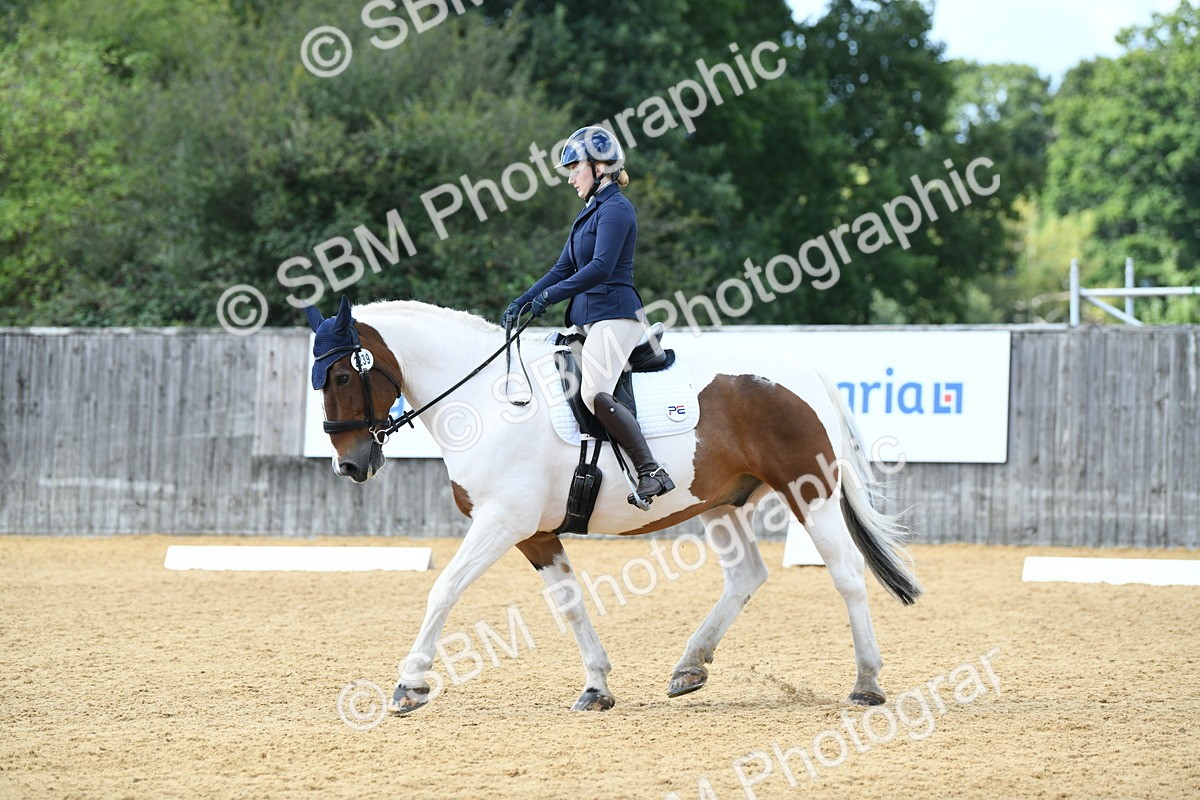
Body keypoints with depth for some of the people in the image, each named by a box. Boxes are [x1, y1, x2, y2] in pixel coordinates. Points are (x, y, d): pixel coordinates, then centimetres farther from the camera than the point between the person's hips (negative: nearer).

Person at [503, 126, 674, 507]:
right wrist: (522, 302, 12)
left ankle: (652, 473, -29)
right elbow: (564, 268, 21)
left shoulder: (615, 209, -10)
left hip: (614, 315, -11)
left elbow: (601, 267, -22)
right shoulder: (591, 211, 20)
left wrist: (549, 296, -25)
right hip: (589, 319, 11)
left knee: (594, 393, -27)